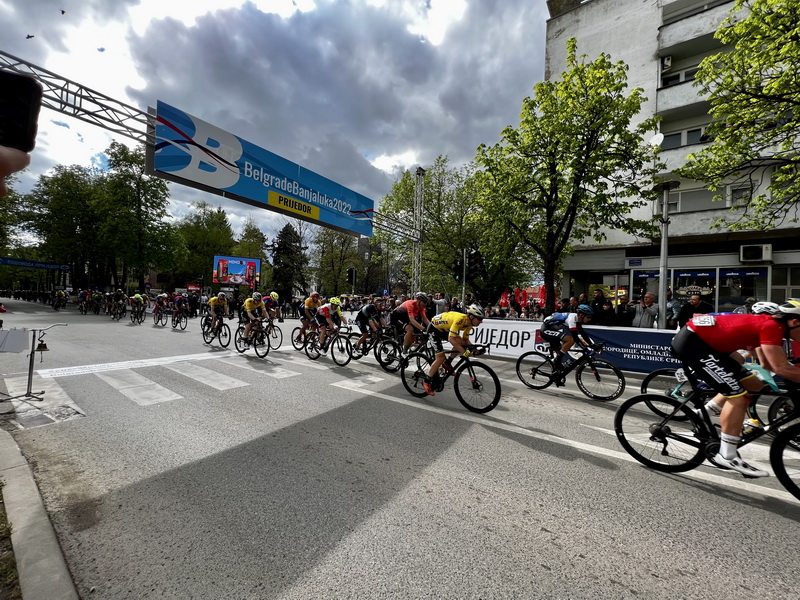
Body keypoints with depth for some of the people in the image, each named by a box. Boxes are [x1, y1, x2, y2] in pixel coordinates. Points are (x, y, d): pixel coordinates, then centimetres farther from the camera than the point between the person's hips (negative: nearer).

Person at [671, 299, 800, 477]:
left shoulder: (769, 323, 14)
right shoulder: (771, 327, -14)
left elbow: (768, 365, 22)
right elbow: (781, 368, -19)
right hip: (691, 341, -10)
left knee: (752, 384, 15)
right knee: (738, 396, -9)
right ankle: (727, 457, 0)